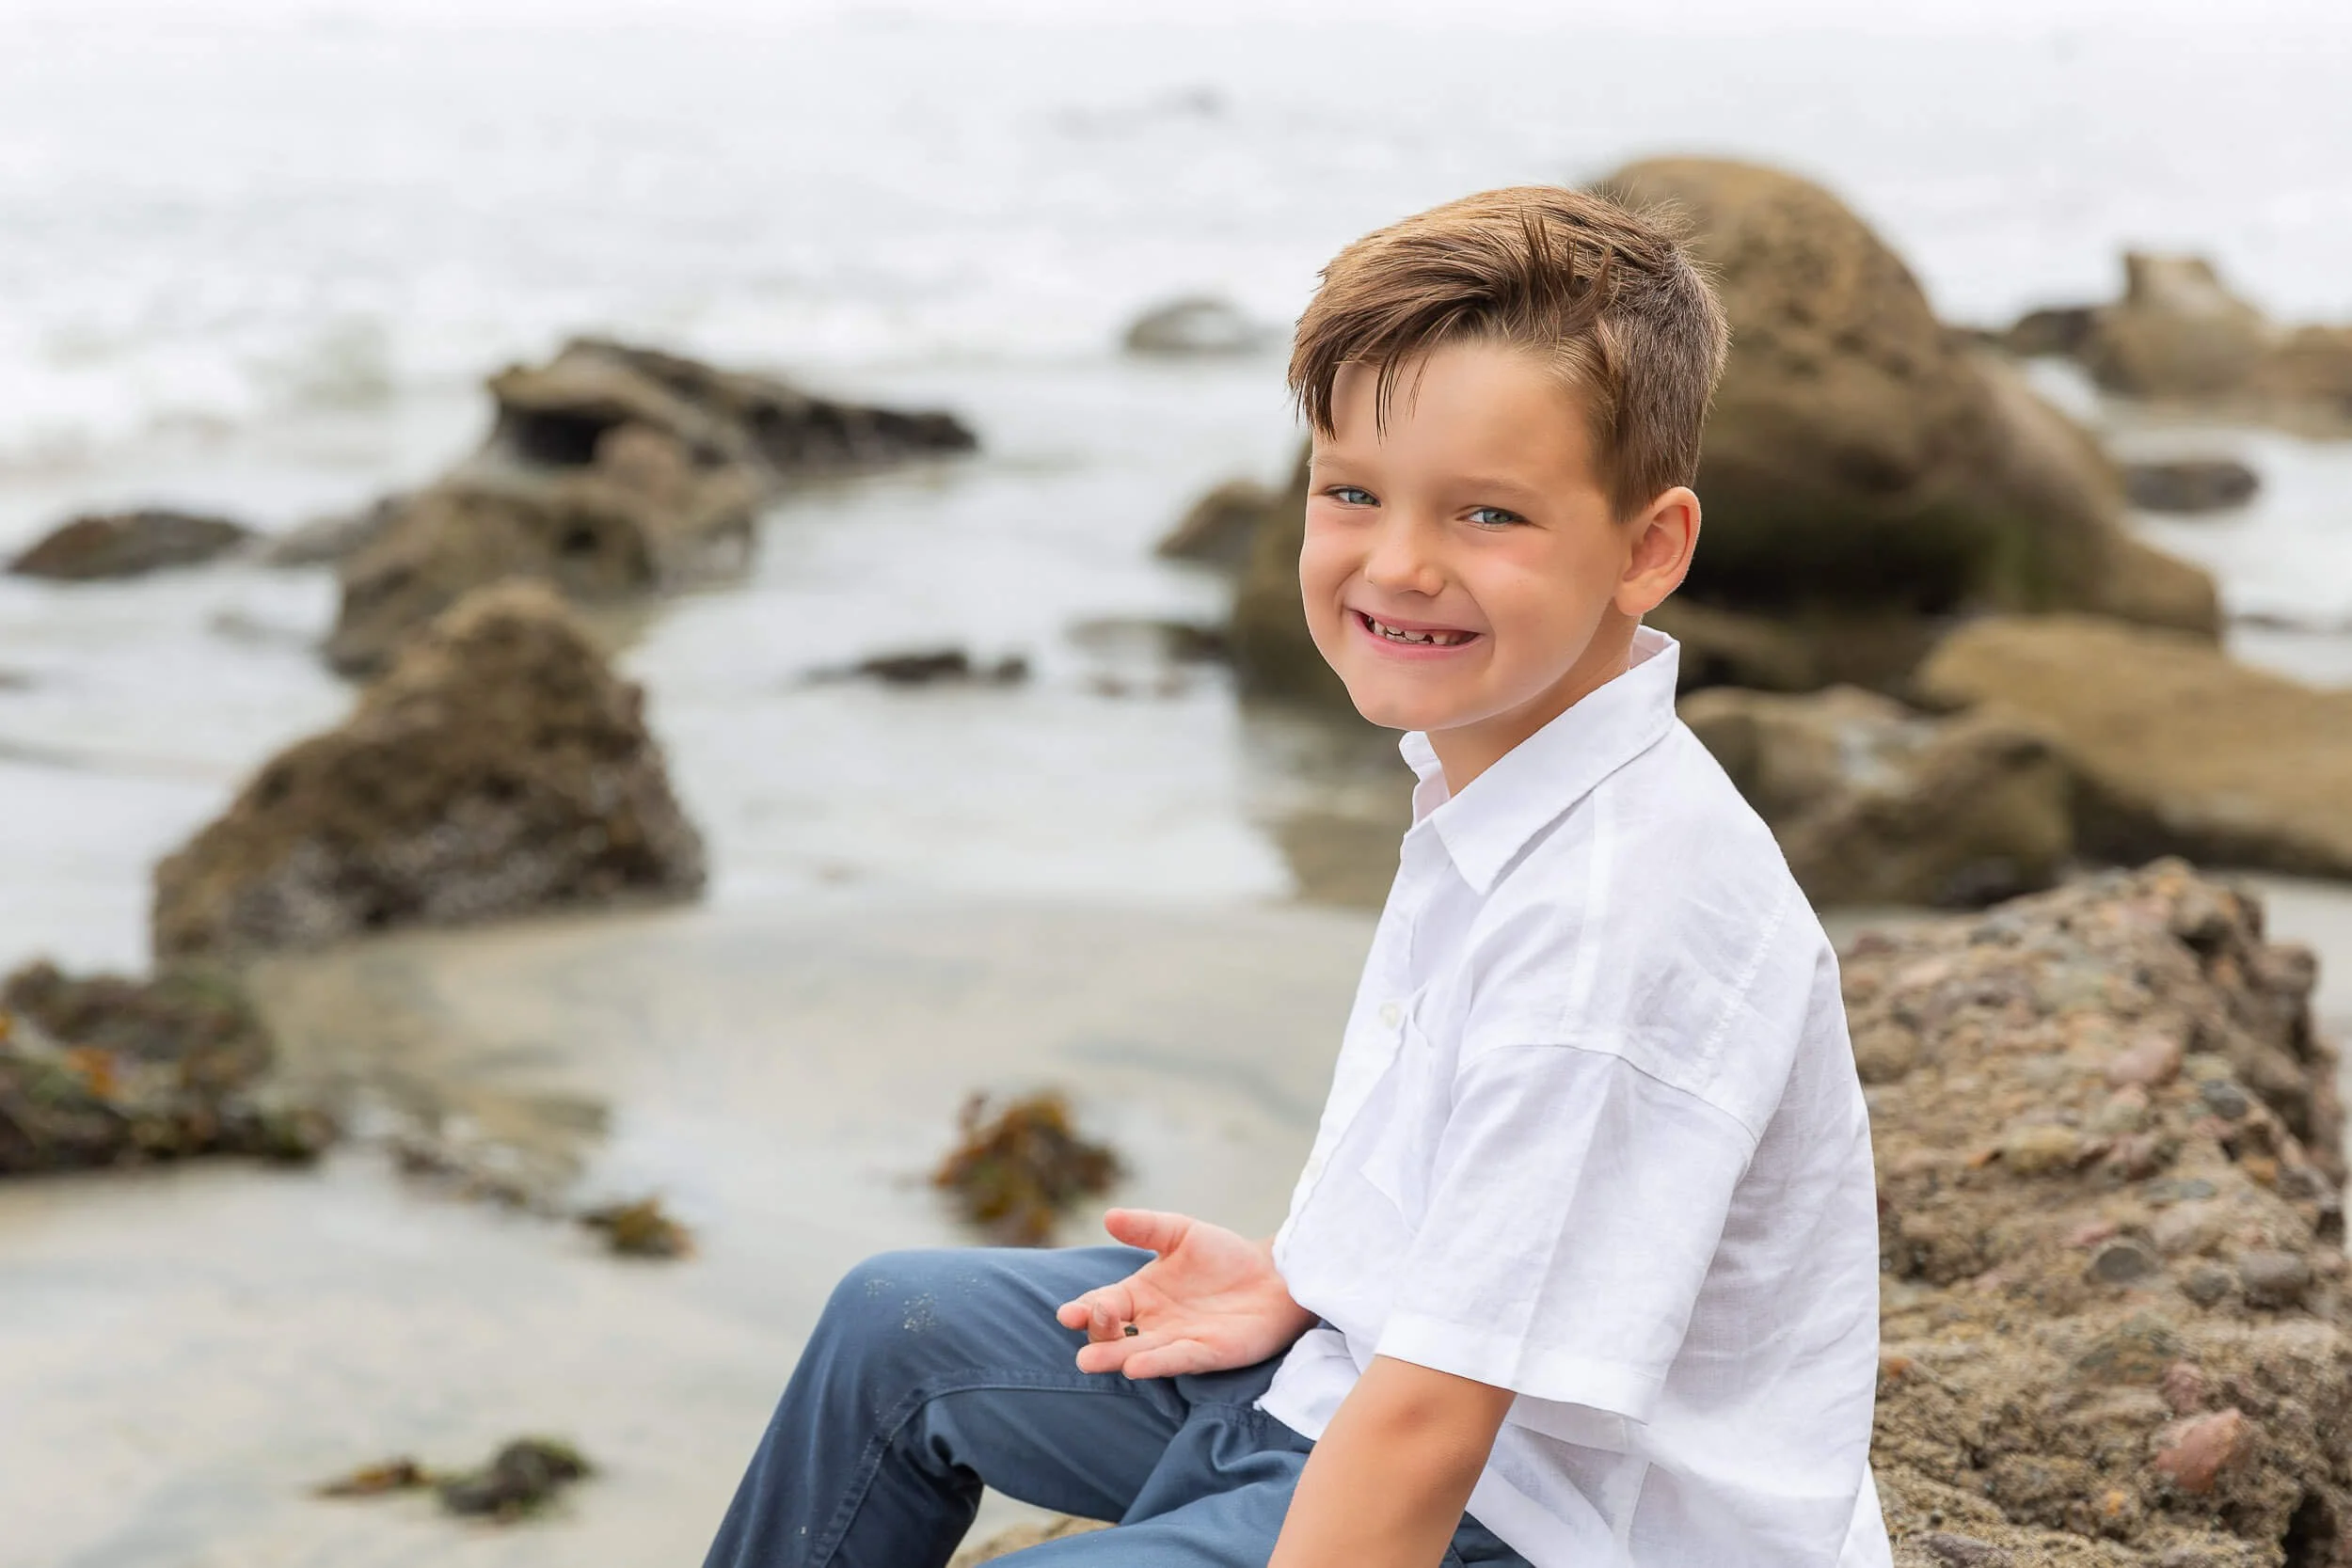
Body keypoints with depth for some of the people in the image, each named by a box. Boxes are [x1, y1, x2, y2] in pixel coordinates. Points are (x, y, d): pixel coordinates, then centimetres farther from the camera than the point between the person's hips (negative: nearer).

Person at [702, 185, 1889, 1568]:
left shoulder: (1616, 915, -31)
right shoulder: (1490, 758, -1)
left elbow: (1425, 1436, -30)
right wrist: (1301, 1279, 4)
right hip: (1373, 1354, 10)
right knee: (900, 1327, 19)